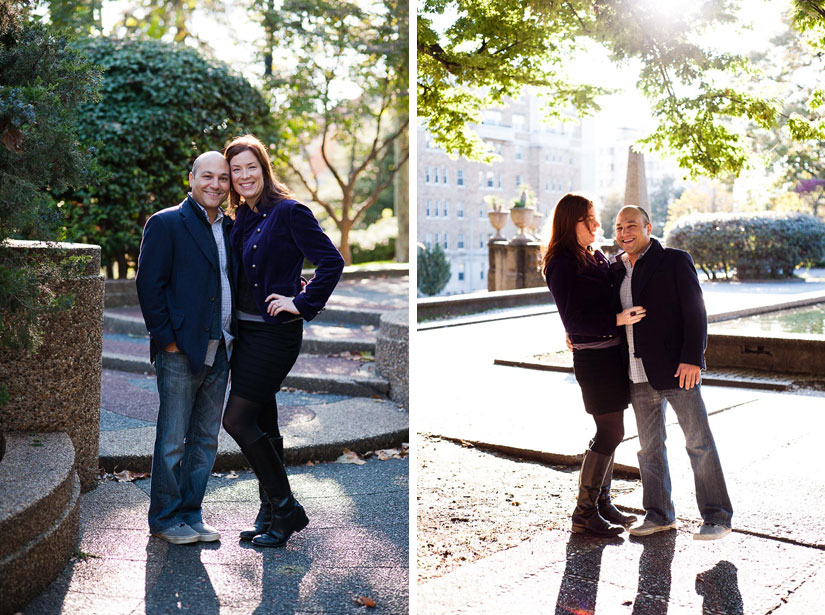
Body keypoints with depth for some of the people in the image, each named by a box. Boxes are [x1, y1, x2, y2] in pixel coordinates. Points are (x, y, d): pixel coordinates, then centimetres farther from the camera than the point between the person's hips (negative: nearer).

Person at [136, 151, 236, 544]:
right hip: (181, 352, -6)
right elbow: (149, 285, -8)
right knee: (172, 441, 2)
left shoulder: (231, 229, 15)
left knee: (206, 440, 12)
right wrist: (167, 338, -12)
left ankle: (190, 514, 24)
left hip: (219, 352, 6)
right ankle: (164, 519, 16)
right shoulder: (166, 224, -4)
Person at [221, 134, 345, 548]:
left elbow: (331, 262, -17)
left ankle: (286, 509, 5)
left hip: (275, 332, -8)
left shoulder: (289, 212, -11)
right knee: (262, 424, 12)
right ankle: (271, 513, 24)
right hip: (245, 331, 8)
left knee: (237, 419, -9)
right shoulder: (242, 218, 12)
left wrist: (302, 304, -17)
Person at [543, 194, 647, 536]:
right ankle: (584, 514, 2)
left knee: (610, 431, 12)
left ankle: (602, 502, 24)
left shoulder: (596, 257, 13)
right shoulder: (561, 266, -12)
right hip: (592, 356, -8)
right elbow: (573, 321, -17)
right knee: (610, 432, -6)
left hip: (613, 351, 8)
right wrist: (618, 320, -24)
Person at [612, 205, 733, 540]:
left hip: (676, 370, -5)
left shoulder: (675, 261, -4)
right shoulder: (615, 270, 11)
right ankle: (659, 514, 24)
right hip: (639, 375, 6)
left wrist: (692, 359, -18)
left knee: (699, 442, 1)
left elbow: (695, 312, -9)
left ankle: (717, 516, 11)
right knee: (649, 447, 12)